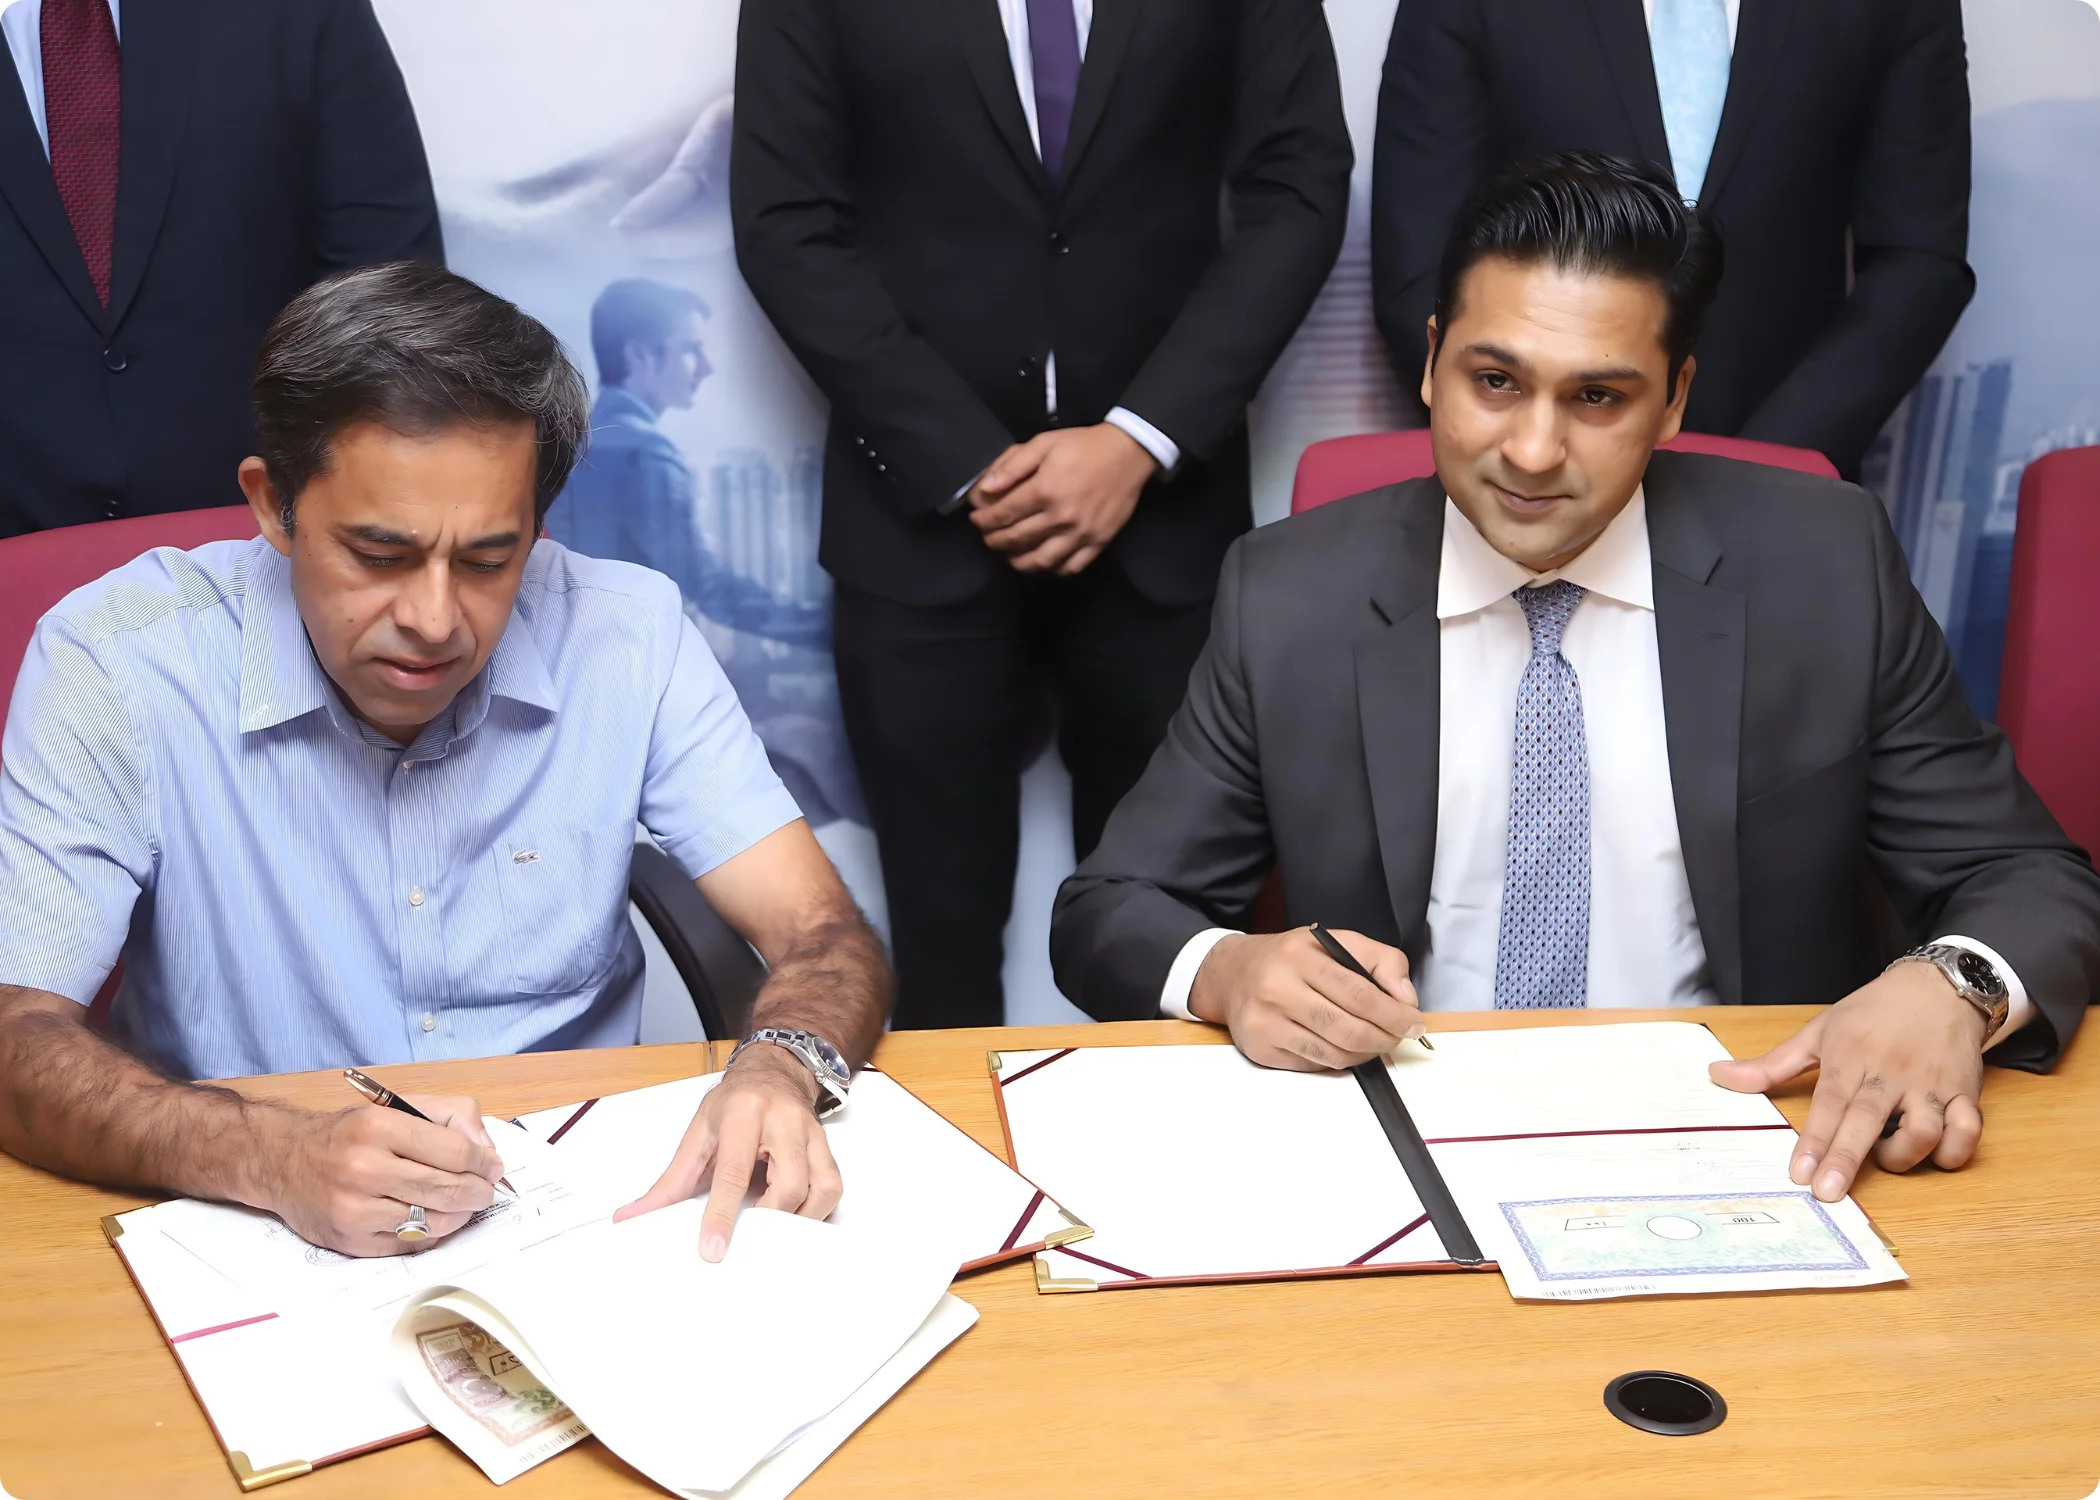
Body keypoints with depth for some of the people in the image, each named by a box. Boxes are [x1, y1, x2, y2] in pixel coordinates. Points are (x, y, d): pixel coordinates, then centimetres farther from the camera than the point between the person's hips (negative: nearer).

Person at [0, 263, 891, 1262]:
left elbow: (825, 937, -7)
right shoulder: (119, 662, -12)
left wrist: (781, 1069, -30)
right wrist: (272, 1160, -34)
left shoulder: (626, 637, -6)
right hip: (254, 1244, 0)